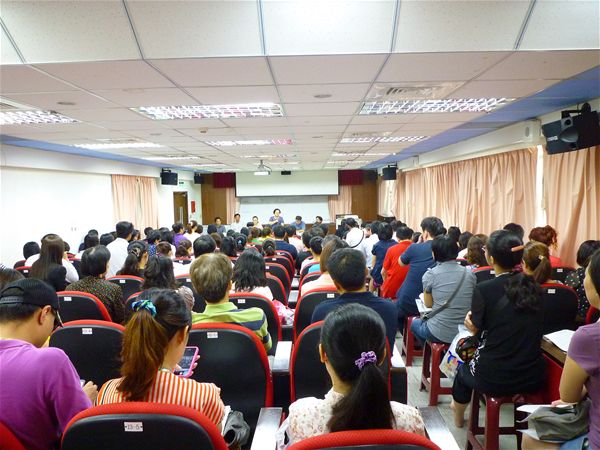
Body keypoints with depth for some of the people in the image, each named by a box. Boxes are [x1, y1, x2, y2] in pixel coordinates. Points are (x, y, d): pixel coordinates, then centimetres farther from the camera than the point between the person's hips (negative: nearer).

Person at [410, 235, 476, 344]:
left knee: (415, 323, 29)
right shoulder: (470, 274, 0)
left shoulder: (430, 275, -10)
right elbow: (472, 302, 9)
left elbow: (428, 304, 0)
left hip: (440, 334, -4)